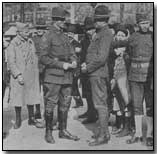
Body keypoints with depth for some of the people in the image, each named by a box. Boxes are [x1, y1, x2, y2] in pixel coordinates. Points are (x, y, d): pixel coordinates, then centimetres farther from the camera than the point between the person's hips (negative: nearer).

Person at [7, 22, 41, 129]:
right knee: (18, 98, 3)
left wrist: (36, 72, 11)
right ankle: (18, 120, 17)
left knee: (31, 97, 9)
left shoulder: (31, 42, 8)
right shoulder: (13, 44, -7)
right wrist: (18, 75, -17)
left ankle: (31, 119, 20)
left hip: (32, 75, 4)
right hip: (19, 75, -4)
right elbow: (11, 62, -9)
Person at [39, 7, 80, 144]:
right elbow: (43, 58, -12)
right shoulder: (48, 37, -6)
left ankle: (63, 131, 22)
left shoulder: (65, 37, 16)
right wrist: (61, 64, -16)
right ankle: (48, 133, 11)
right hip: (53, 76, -7)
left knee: (65, 104, 11)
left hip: (67, 76, 7)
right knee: (50, 105, -1)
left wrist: (73, 61, -6)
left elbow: (71, 53, 18)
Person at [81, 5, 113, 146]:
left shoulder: (106, 34, -14)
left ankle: (102, 136, -1)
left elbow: (101, 57, -21)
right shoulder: (100, 33, 17)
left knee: (100, 104, -6)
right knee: (103, 104, 14)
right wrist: (87, 63, 7)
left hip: (98, 74, -10)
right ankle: (106, 133, 24)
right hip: (97, 73, 10)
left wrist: (88, 68, -12)